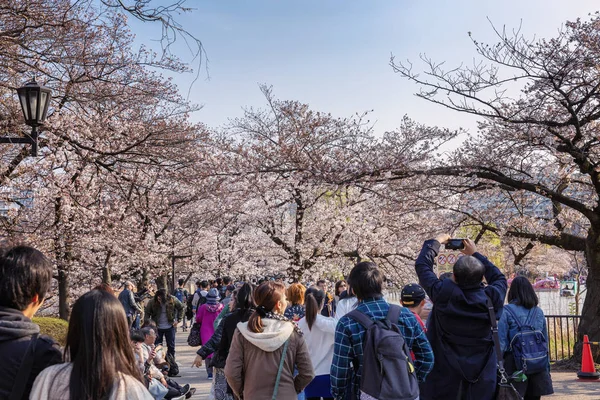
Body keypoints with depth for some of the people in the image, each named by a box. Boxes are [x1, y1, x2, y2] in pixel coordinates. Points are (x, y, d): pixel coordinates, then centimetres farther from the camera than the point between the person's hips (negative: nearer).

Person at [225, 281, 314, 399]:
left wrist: (241, 392, 6)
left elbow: (231, 372, -11)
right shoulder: (293, 332, -9)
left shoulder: (242, 332, -10)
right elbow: (307, 374, -8)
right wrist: (293, 388, 9)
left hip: (253, 396, 0)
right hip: (286, 396, 0)